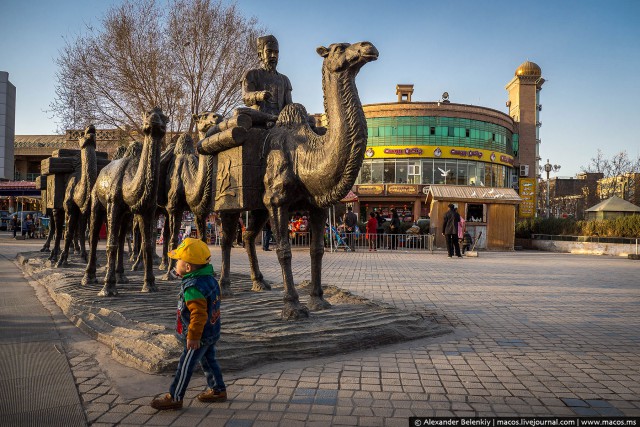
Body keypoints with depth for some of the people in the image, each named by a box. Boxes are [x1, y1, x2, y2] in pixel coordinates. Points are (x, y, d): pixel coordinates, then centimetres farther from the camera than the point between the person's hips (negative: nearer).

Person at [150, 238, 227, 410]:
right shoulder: (209, 278, 2)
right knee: (208, 361, 22)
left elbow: (199, 314, -31)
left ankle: (174, 398, 16)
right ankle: (218, 390, 33)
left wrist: (193, 336, -25)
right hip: (212, 332, 10)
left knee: (185, 366, 4)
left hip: (200, 336, -9)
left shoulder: (192, 287, -27)